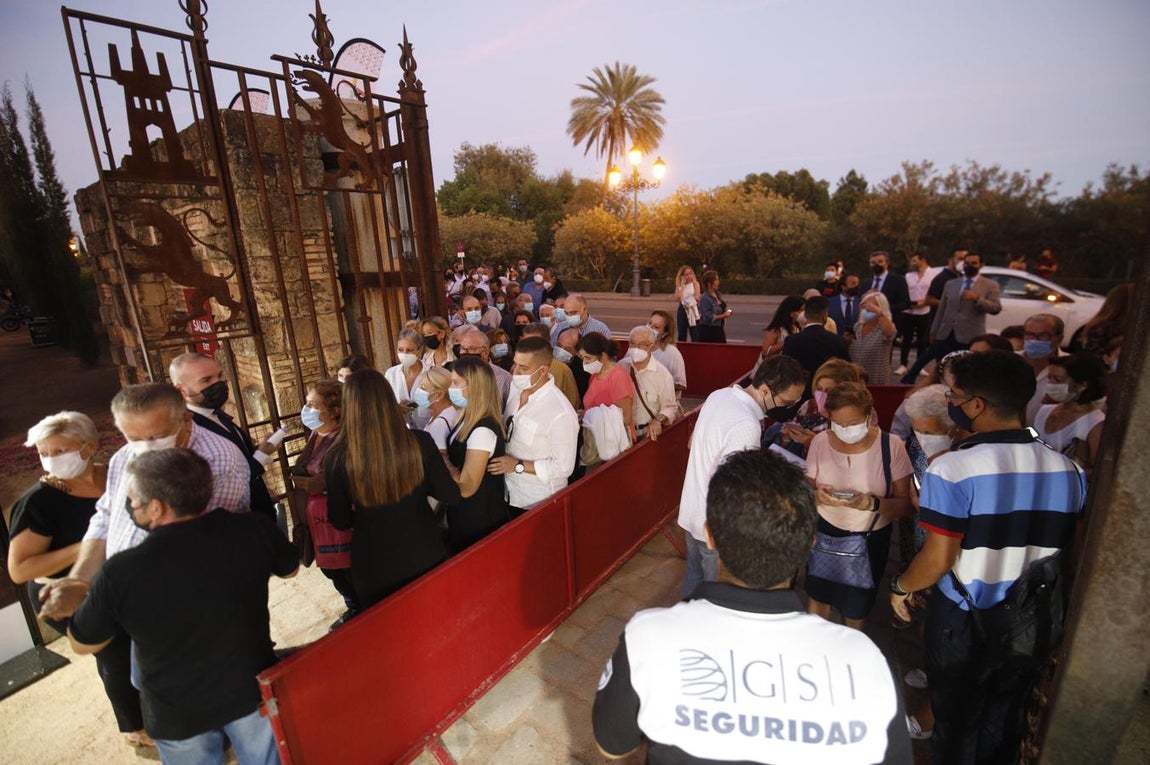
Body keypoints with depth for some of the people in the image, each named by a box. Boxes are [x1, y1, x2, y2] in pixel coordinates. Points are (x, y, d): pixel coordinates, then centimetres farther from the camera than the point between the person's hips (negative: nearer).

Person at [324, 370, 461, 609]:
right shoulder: (420, 442, -19)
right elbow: (451, 495, -9)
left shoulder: (338, 459, -20)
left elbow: (340, 521, -6)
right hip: (425, 554, 1)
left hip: (375, 565, -1)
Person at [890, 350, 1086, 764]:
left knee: (957, 723, 18)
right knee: (1004, 726, 25)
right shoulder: (1067, 469, -6)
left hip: (964, 623, -5)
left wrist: (900, 586, -5)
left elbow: (938, 560, -23)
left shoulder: (952, 468, -25)